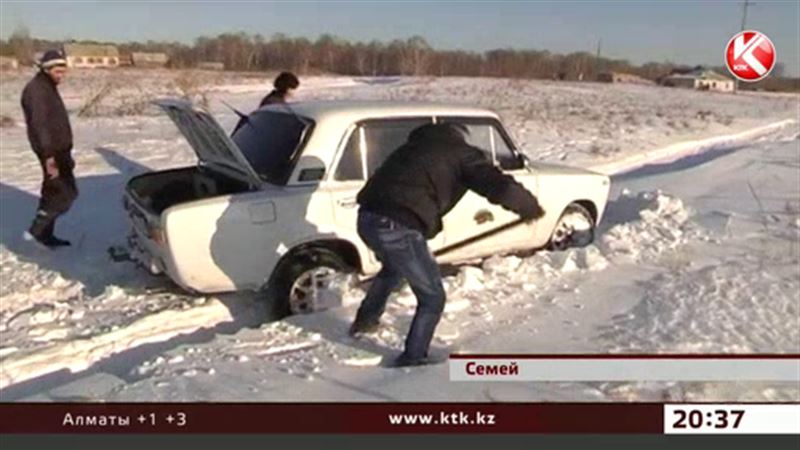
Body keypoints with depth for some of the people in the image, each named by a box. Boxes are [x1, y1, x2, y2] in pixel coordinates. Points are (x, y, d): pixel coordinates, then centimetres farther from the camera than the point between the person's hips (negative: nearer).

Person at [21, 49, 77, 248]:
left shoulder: (48, 87, 15)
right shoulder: (36, 90, -16)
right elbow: (40, 125, -24)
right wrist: (49, 155, -29)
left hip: (58, 149, 10)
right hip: (52, 151, -10)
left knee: (53, 191, 15)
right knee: (66, 193, -9)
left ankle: (45, 235, 24)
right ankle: (36, 230, -3)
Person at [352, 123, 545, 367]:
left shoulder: (416, 145, 26)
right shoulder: (461, 153, 6)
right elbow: (500, 187, -4)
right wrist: (531, 207, 12)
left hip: (367, 218, 8)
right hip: (397, 228, -8)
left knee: (394, 267, 39)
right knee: (433, 298, 11)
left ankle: (365, 320, 52)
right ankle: (411, 360, 16)